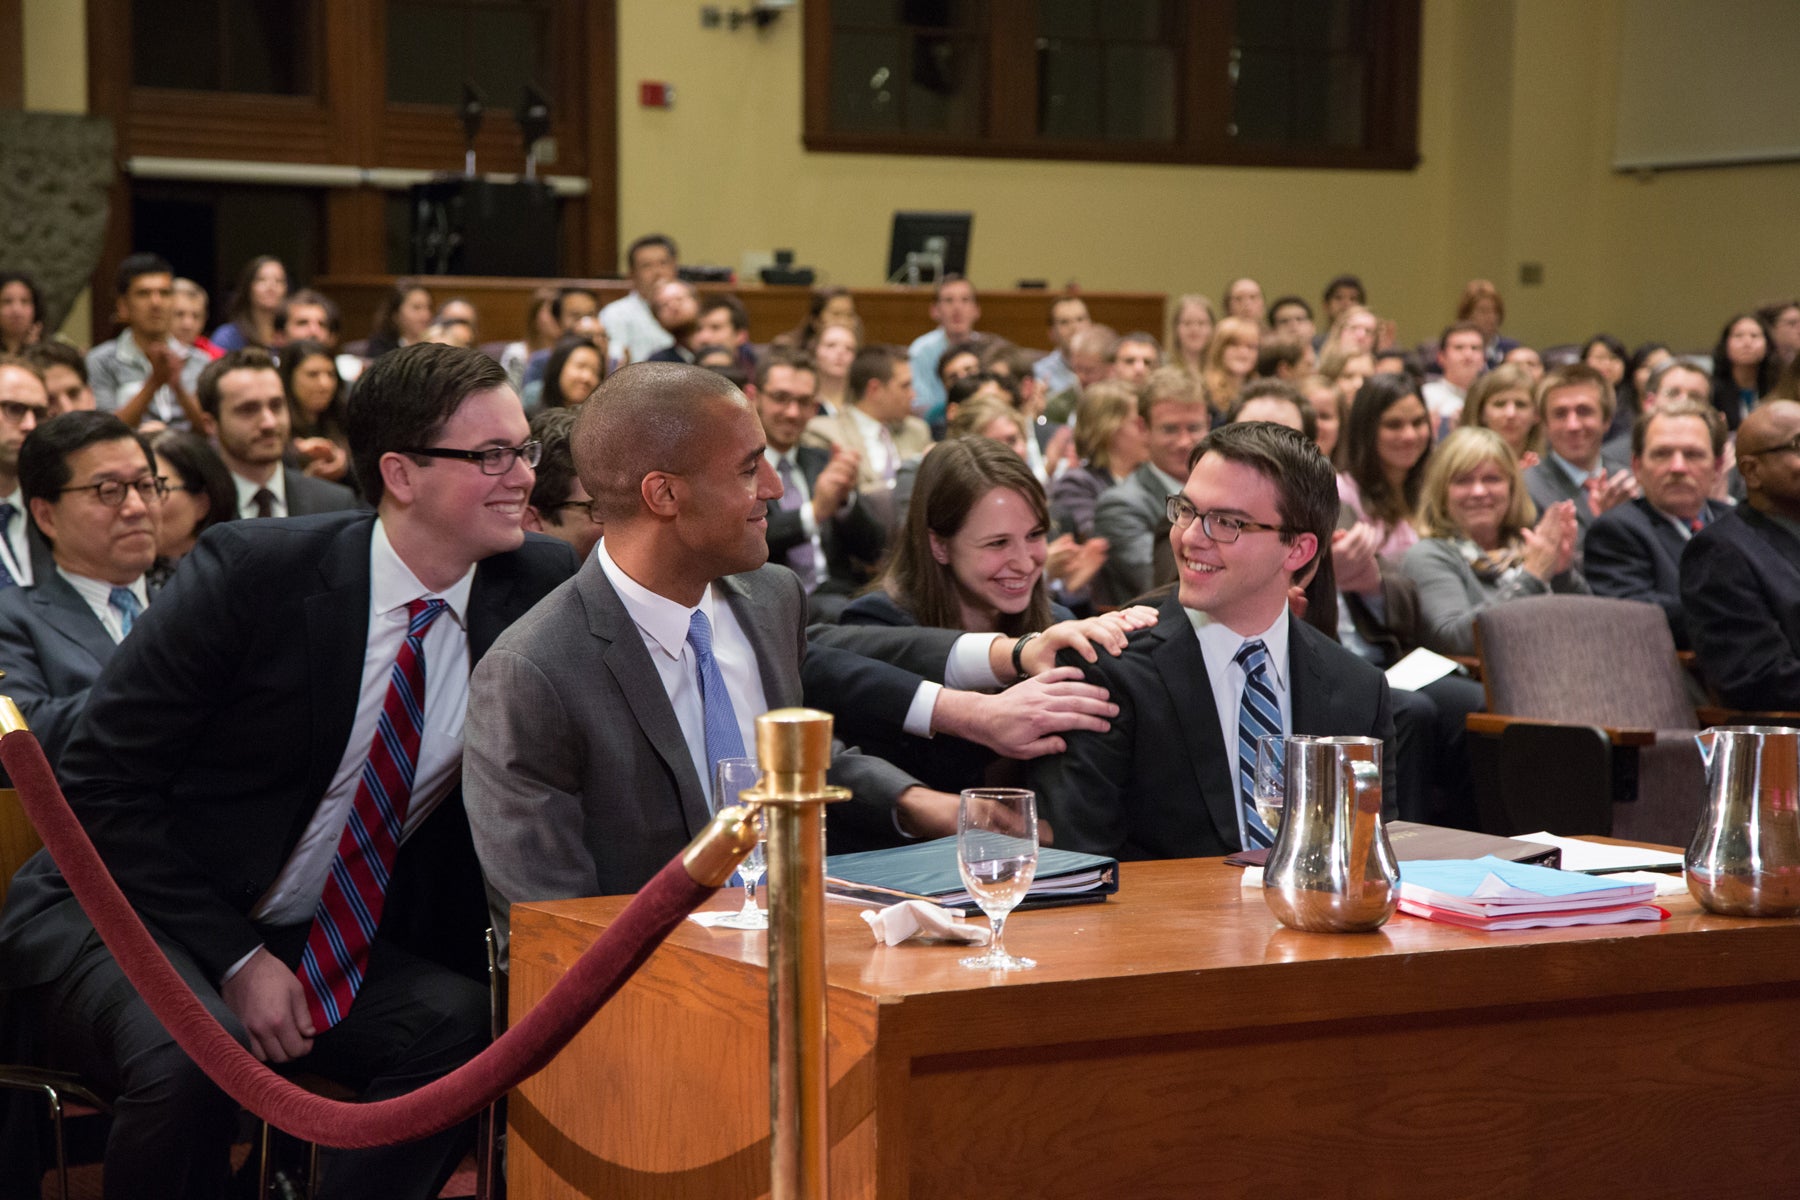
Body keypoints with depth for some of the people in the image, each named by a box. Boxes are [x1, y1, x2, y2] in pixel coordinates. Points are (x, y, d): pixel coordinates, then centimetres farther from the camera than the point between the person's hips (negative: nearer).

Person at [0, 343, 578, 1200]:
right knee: (197, 1051, -34)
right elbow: (102, 789, -13)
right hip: (120, 911, -4)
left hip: (320, 941, 4)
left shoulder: (536, 586, -5)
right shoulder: (252, 571, -17)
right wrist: (234, 960, -18)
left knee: (463, 1027, -24)